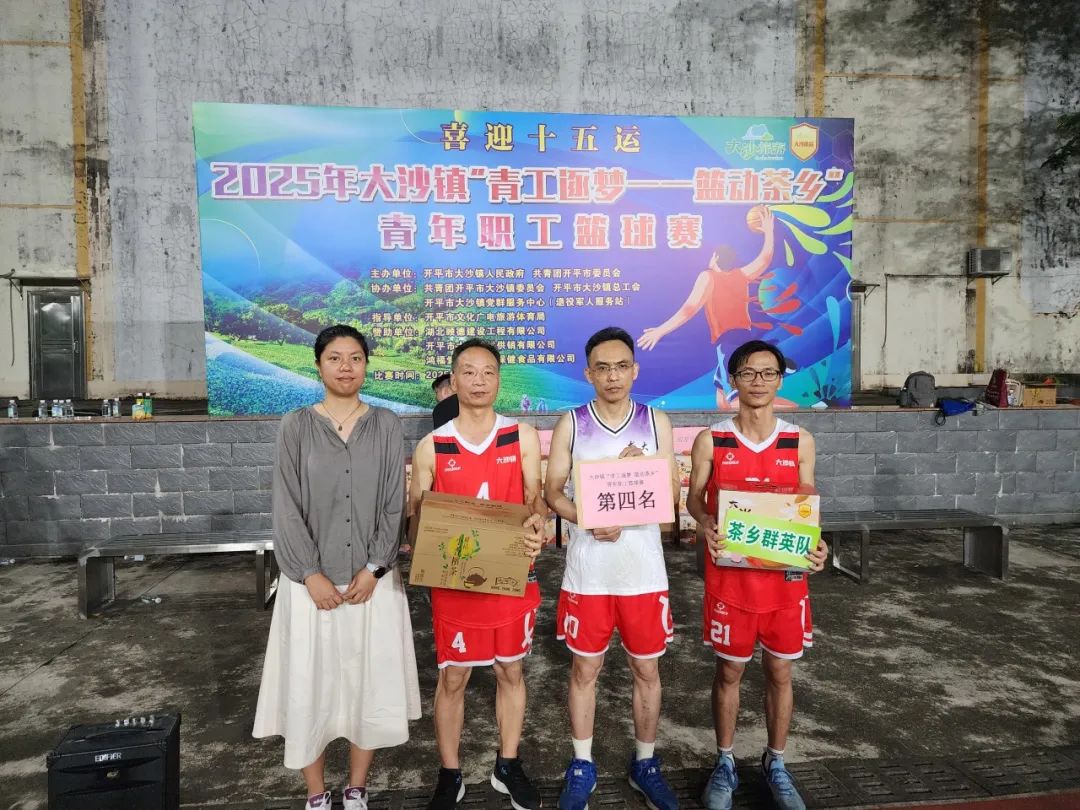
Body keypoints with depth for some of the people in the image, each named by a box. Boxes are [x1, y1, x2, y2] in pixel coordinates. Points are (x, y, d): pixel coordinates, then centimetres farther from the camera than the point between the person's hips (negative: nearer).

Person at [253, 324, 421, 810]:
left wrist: (373, 569, -10)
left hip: (372, 579, 1)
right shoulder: (295, 427, 0)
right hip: (311, 580, 0)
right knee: (308, 685, 6)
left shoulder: (387, 426, 2)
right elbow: (287, 509, -4)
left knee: (369, 682, 8)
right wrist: (310, 574, -11)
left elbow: (394, 505, -1)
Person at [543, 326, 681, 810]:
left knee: (646, 668, 13)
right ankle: (582, 767, 30)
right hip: (588, 569, -1)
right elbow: (552, 492, -2)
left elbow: (671, 496, -1)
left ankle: (645, 764, 34)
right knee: (585, 668, 12)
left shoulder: (656, 422, 1)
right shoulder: (571, 423, -1)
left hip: (643, 569, 1)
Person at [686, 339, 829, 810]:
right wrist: (706, 526, -20)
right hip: (730, 575, -1)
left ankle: (775, 764, 35)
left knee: (780, 672, 14)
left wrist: (817, 547, -14)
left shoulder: (800, 442, 0)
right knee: (729, 670, 11)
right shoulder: (710, 441, -5)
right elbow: (695, 498, 2)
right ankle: (725, 763, 31)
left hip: (785, 576, 2)